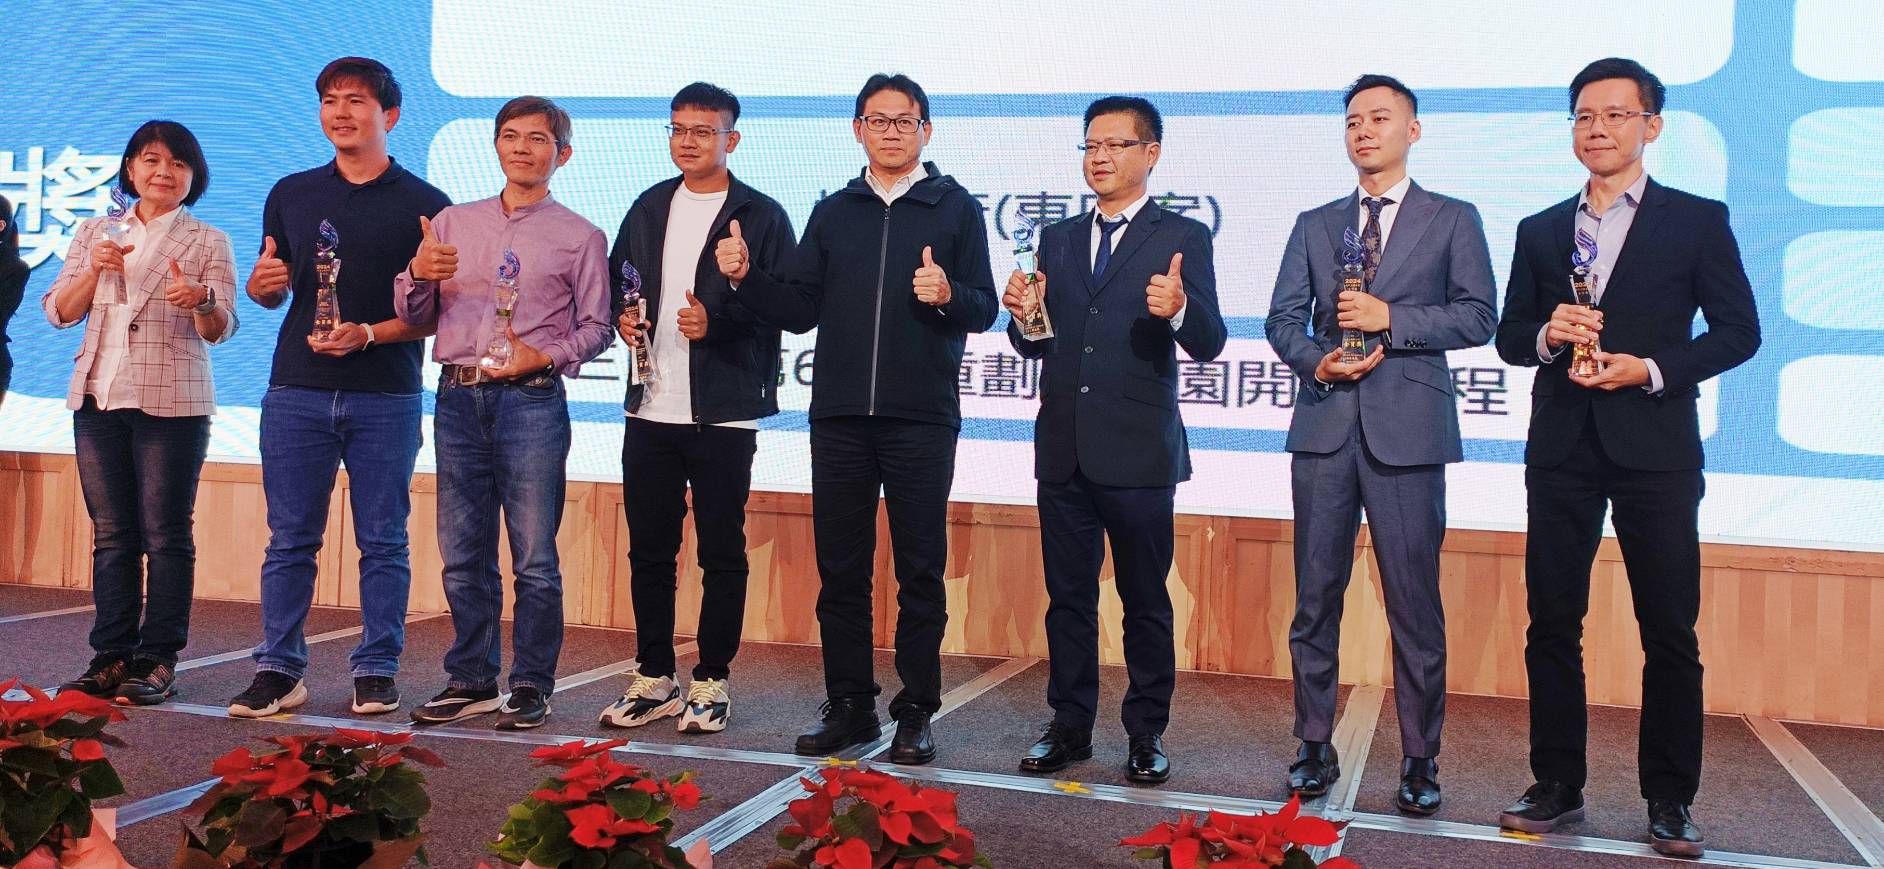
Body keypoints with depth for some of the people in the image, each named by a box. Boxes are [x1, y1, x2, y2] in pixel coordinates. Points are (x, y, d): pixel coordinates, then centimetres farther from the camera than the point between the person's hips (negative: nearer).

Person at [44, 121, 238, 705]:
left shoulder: (208, 242, 4)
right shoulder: (95, 233, 14)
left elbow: (221, 329, -4)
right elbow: (58, 312, 9)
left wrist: (201, 300, -26)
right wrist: (95, 270, -8)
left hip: (173, 402, -3)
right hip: (100, 396, 4)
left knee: (166, 534, -4)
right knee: (111, 532, 6)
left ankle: (159, 661, 1)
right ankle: (112, 656, 11)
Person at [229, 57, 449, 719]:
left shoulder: (423, 204, 2)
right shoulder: (291, 194, 13)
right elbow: (272, 291, 20)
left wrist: (371, 334, -16)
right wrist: (261, 285, -3)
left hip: (386, 396, -2)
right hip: (297, 390, 3)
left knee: (383, 540, 2)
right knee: (289, 539, 4)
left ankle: (376, 670, 10)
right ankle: (279, 671, 10)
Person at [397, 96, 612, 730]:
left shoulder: (579, 237, 7)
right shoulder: (452, 223, 16)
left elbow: (595, 327, 5)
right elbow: (413, 316, 14)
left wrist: (545, 356, -11)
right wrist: (418, 273, -6)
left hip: (531, 402, -3)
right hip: (458, 399, 3)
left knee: (534, 559, -2)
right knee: (463, 555, 8)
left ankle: (531, 686, 8)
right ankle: (470, 681, 19)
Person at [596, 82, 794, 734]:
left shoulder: (761, 216, -2)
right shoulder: (649, 208, 15)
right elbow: (615, 280, 21)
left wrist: (718, 323, -18)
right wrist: (622, 316, 0)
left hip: (724, 413, -5)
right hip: (650, 410, 5)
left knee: (722, 552, 3)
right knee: (648, 549, 10)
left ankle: (712, 680, 14)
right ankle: (654, 678, 21)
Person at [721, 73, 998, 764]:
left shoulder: (955, 209, 4)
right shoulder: (834, 213, 13)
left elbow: (984, 309, -1)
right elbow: (801, 311, 9)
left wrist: (948, 295, -21)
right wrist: (746, 278, -6)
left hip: (921, 420, -3)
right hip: (839, 418, 3)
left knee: (920, 570, 3)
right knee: (840, 568, 7)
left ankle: (916, 712, 12)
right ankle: (849, 706, 18)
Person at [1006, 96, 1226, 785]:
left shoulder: (1183, 238, -2)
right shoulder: (1057, 239, 13)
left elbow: (1209, 345, -11)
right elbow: (1036, 346, 13)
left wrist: (1179, 310, -32)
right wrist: (1023, 314, -8)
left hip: (1138, 451, -4)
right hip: (1064, 449, 5)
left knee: (1145, 600, 6)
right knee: (1068, 597, 11)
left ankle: (1146, 735, 17)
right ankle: (1070, 728, 23)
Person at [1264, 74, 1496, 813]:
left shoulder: (1453, 220, 8)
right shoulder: (1314, 225, 16)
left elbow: (1477, 316, -2)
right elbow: (1282, 316, 10)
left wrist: (1391, 319, -13)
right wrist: (1317, 360, -9)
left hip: (1407, 430, -3)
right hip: (1325, 426, 3)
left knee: (1415, 601, 0)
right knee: (1316, 597, 6)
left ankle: (1419, 759, 10)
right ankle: (1314, 746, 16)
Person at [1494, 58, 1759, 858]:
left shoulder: (1698, 220, 3)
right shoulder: (1540, 231, 12)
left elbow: (1738, 331, 0)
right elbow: (1510, 336, 12)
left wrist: (1651, 369, -13)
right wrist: (1548, 336, -10)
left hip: (1655, 448, -3)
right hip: (1562, 451, 3)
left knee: (1670, 631, 1)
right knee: (1551, 623, 5)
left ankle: (1670, 800, 12)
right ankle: (1557, 785, 15)